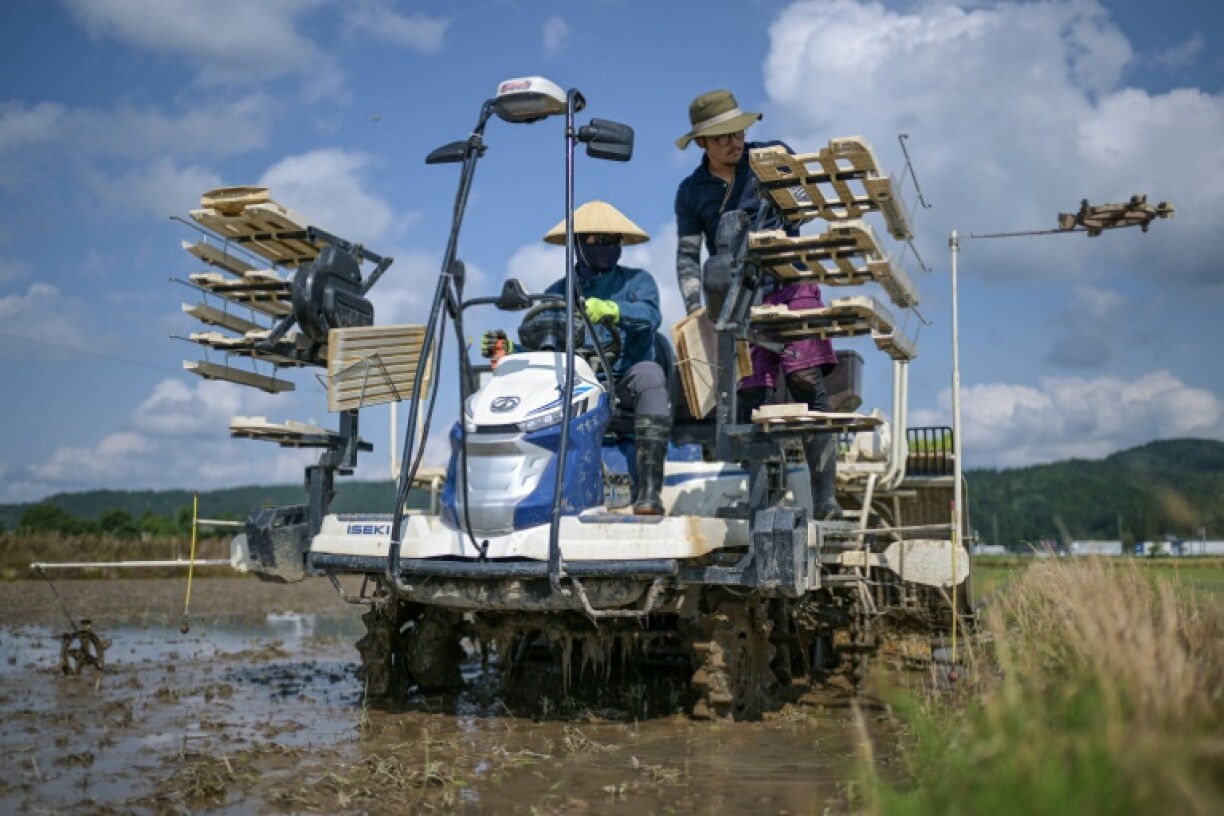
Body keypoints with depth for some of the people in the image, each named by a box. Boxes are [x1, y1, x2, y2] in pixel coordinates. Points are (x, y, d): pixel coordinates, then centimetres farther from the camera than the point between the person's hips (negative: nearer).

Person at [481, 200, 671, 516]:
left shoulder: (637, 281, 9)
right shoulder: (557, 294, 16)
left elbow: (649, 316, -13)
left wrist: (610, 310, -33)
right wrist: (508, 348, -11)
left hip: (624, 383, -2)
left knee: (649, 372, -35)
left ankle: (649, 488, -38)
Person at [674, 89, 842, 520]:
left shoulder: (773, 156, 8)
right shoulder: (691, 192, 11)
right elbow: (687, 256, 6)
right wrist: (694, 308, -10)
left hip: (790, 286, -2)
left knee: (808, 385, -13)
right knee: (748, 400, -4)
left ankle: (825, 499, -15)